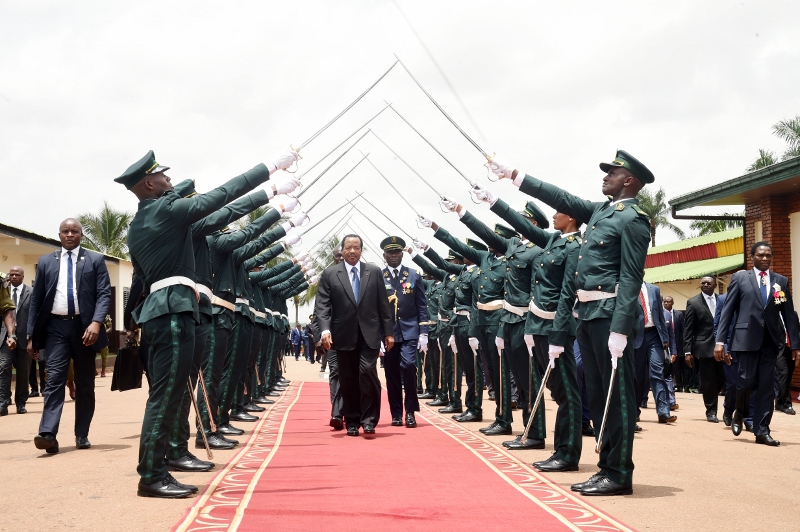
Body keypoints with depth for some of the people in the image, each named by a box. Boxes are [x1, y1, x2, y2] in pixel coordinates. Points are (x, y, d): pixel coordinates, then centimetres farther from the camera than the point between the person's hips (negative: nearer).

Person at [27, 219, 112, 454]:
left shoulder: (95, 260, 5)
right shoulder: (46, 262, 11)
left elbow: (104, 294, -3)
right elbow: (35, 299, 10)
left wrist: (96, 322, -19)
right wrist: (31, 335, 5)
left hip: (84, 326, 0)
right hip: (56, 326, 1)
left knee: (85, 384, 6)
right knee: (54, 379, -11)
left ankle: (82, 434, 13)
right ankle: (48, 434, -19)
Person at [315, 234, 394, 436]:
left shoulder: (374, 272, 8)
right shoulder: (329, 274, 5)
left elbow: (383, 304, 8)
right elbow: (322, 305, -1)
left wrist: (389, 332, 5)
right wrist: (325, 329, -15)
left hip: (369, 334, 0)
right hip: (344, 336, 0)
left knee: (367, 372, -14)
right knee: (348, 380, 4)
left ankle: (369, 419, -3)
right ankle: (352, 422, 14)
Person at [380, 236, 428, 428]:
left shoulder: (414, 275, 5)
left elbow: (422, 306, 4)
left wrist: (423, 333, -3)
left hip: (409, 331, -1)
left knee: (408, 365, -16)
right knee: (391, 373, 5)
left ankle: (410, 412, -3)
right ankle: (396, 414, 17)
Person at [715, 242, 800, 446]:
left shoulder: (781, 281, 11)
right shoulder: (740, 278, 5)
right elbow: (727, 310, 1)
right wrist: (720, 340, -7)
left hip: (770, 340, 2)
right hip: (747, 338, -2)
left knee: (767, 385, 1)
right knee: (747, 381, -7)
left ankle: (762, 431, 7)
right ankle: (739, 413, 24)